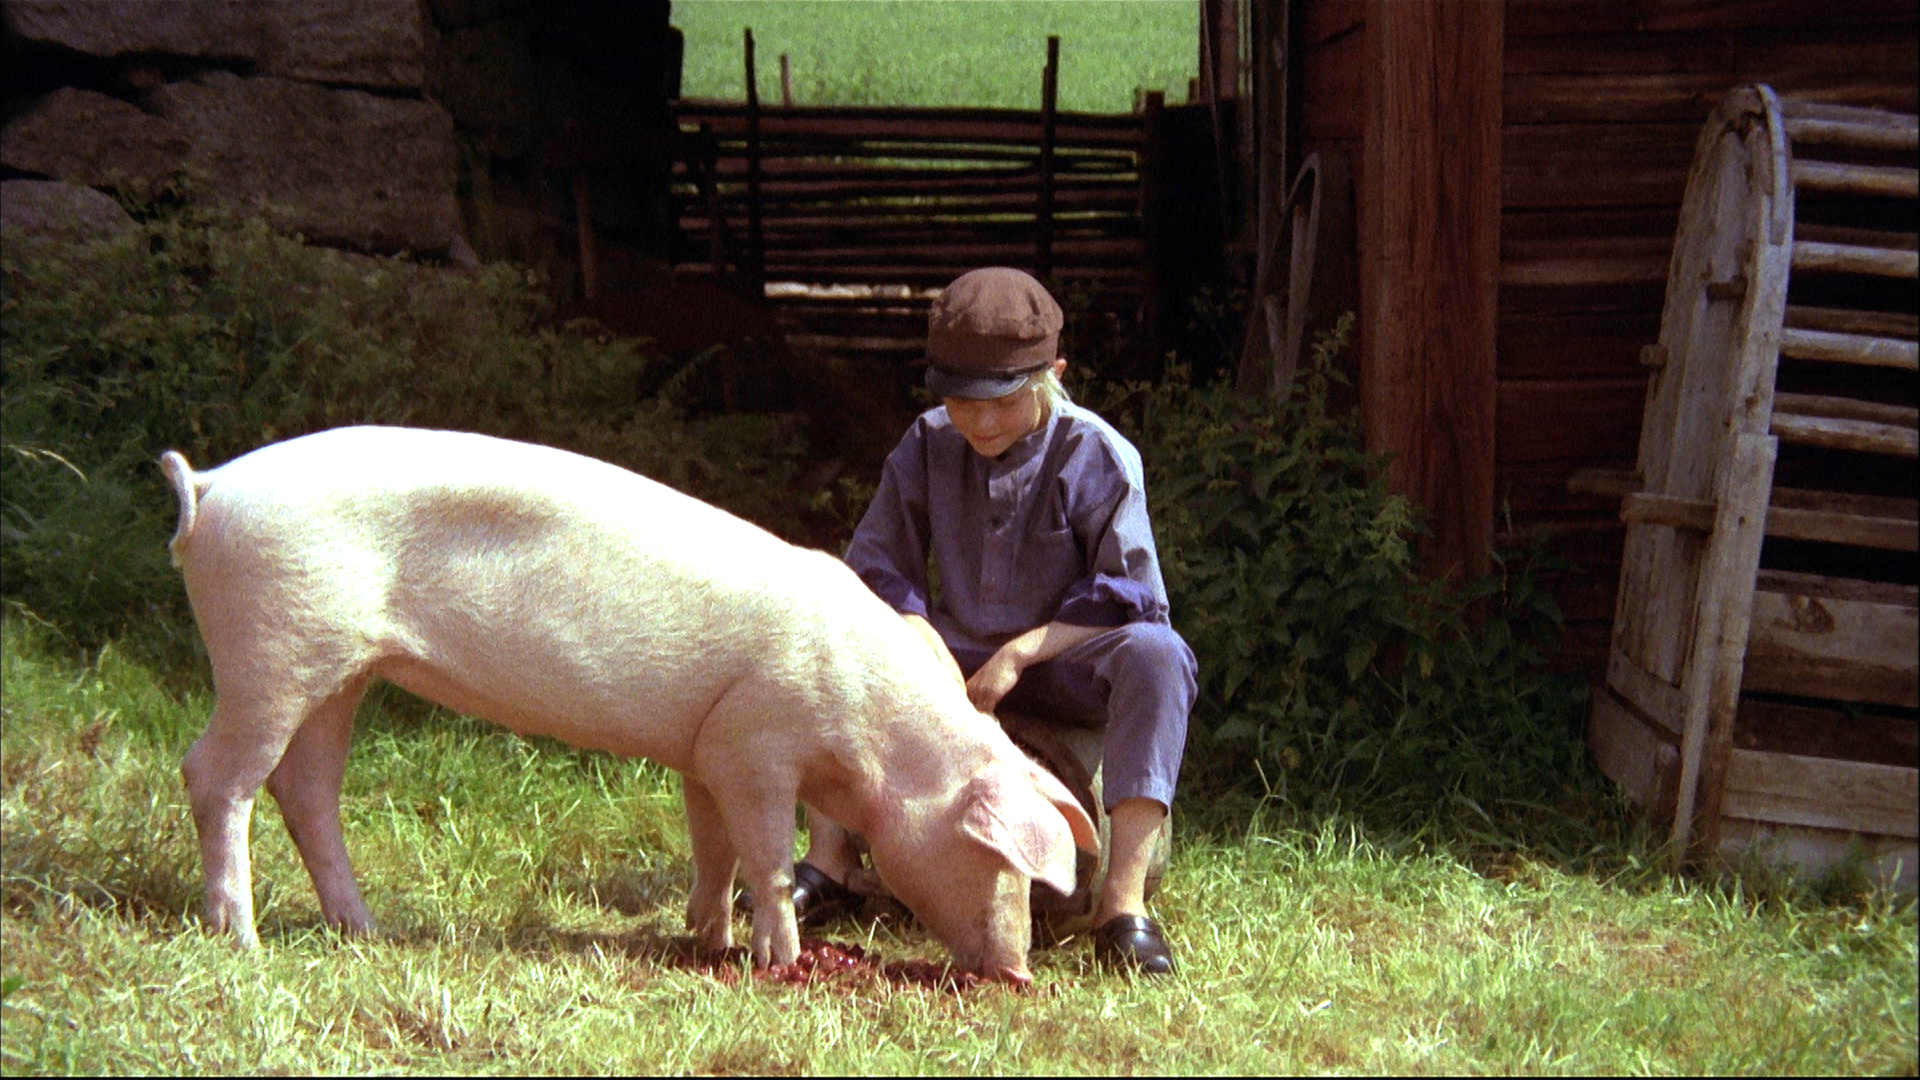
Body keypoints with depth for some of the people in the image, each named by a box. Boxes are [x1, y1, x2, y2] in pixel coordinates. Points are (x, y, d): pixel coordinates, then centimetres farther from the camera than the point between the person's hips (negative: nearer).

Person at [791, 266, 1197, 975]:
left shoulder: (1098, 457, -12)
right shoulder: (928, 446, -1)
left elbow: (1127, 599, -13)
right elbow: (878, 570, 1)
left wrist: (1021, 653, -21)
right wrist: (928, 652, -18)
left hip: (1060, 662, -3)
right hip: (956, 657, 4)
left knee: (1156, 654, -36)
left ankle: (1124, 900, -41)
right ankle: (828, 864, -17)